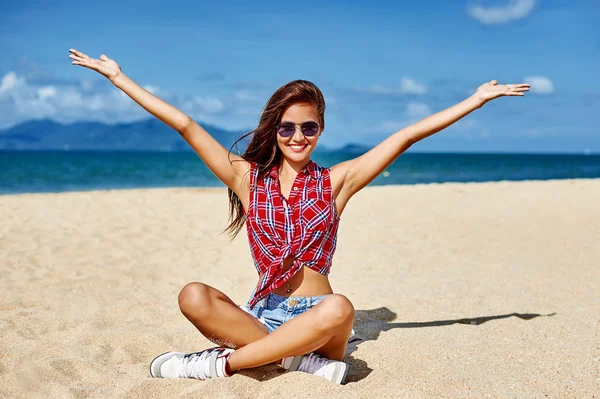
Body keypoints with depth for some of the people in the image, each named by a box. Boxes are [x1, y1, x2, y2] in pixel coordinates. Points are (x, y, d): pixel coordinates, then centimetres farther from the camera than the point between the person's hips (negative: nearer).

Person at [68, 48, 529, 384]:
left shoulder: (336, 181, 5)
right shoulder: (248, 177, 6)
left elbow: (407, 135, 2)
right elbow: (185, 125, 3)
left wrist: (476, 99, 3)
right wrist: (118, 76, 6)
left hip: (316, 317, 0)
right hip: (262, 313, 1)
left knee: (339, 307, -36)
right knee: (193, 296, -27)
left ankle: (223, 361, -22)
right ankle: (297, 358, -23)